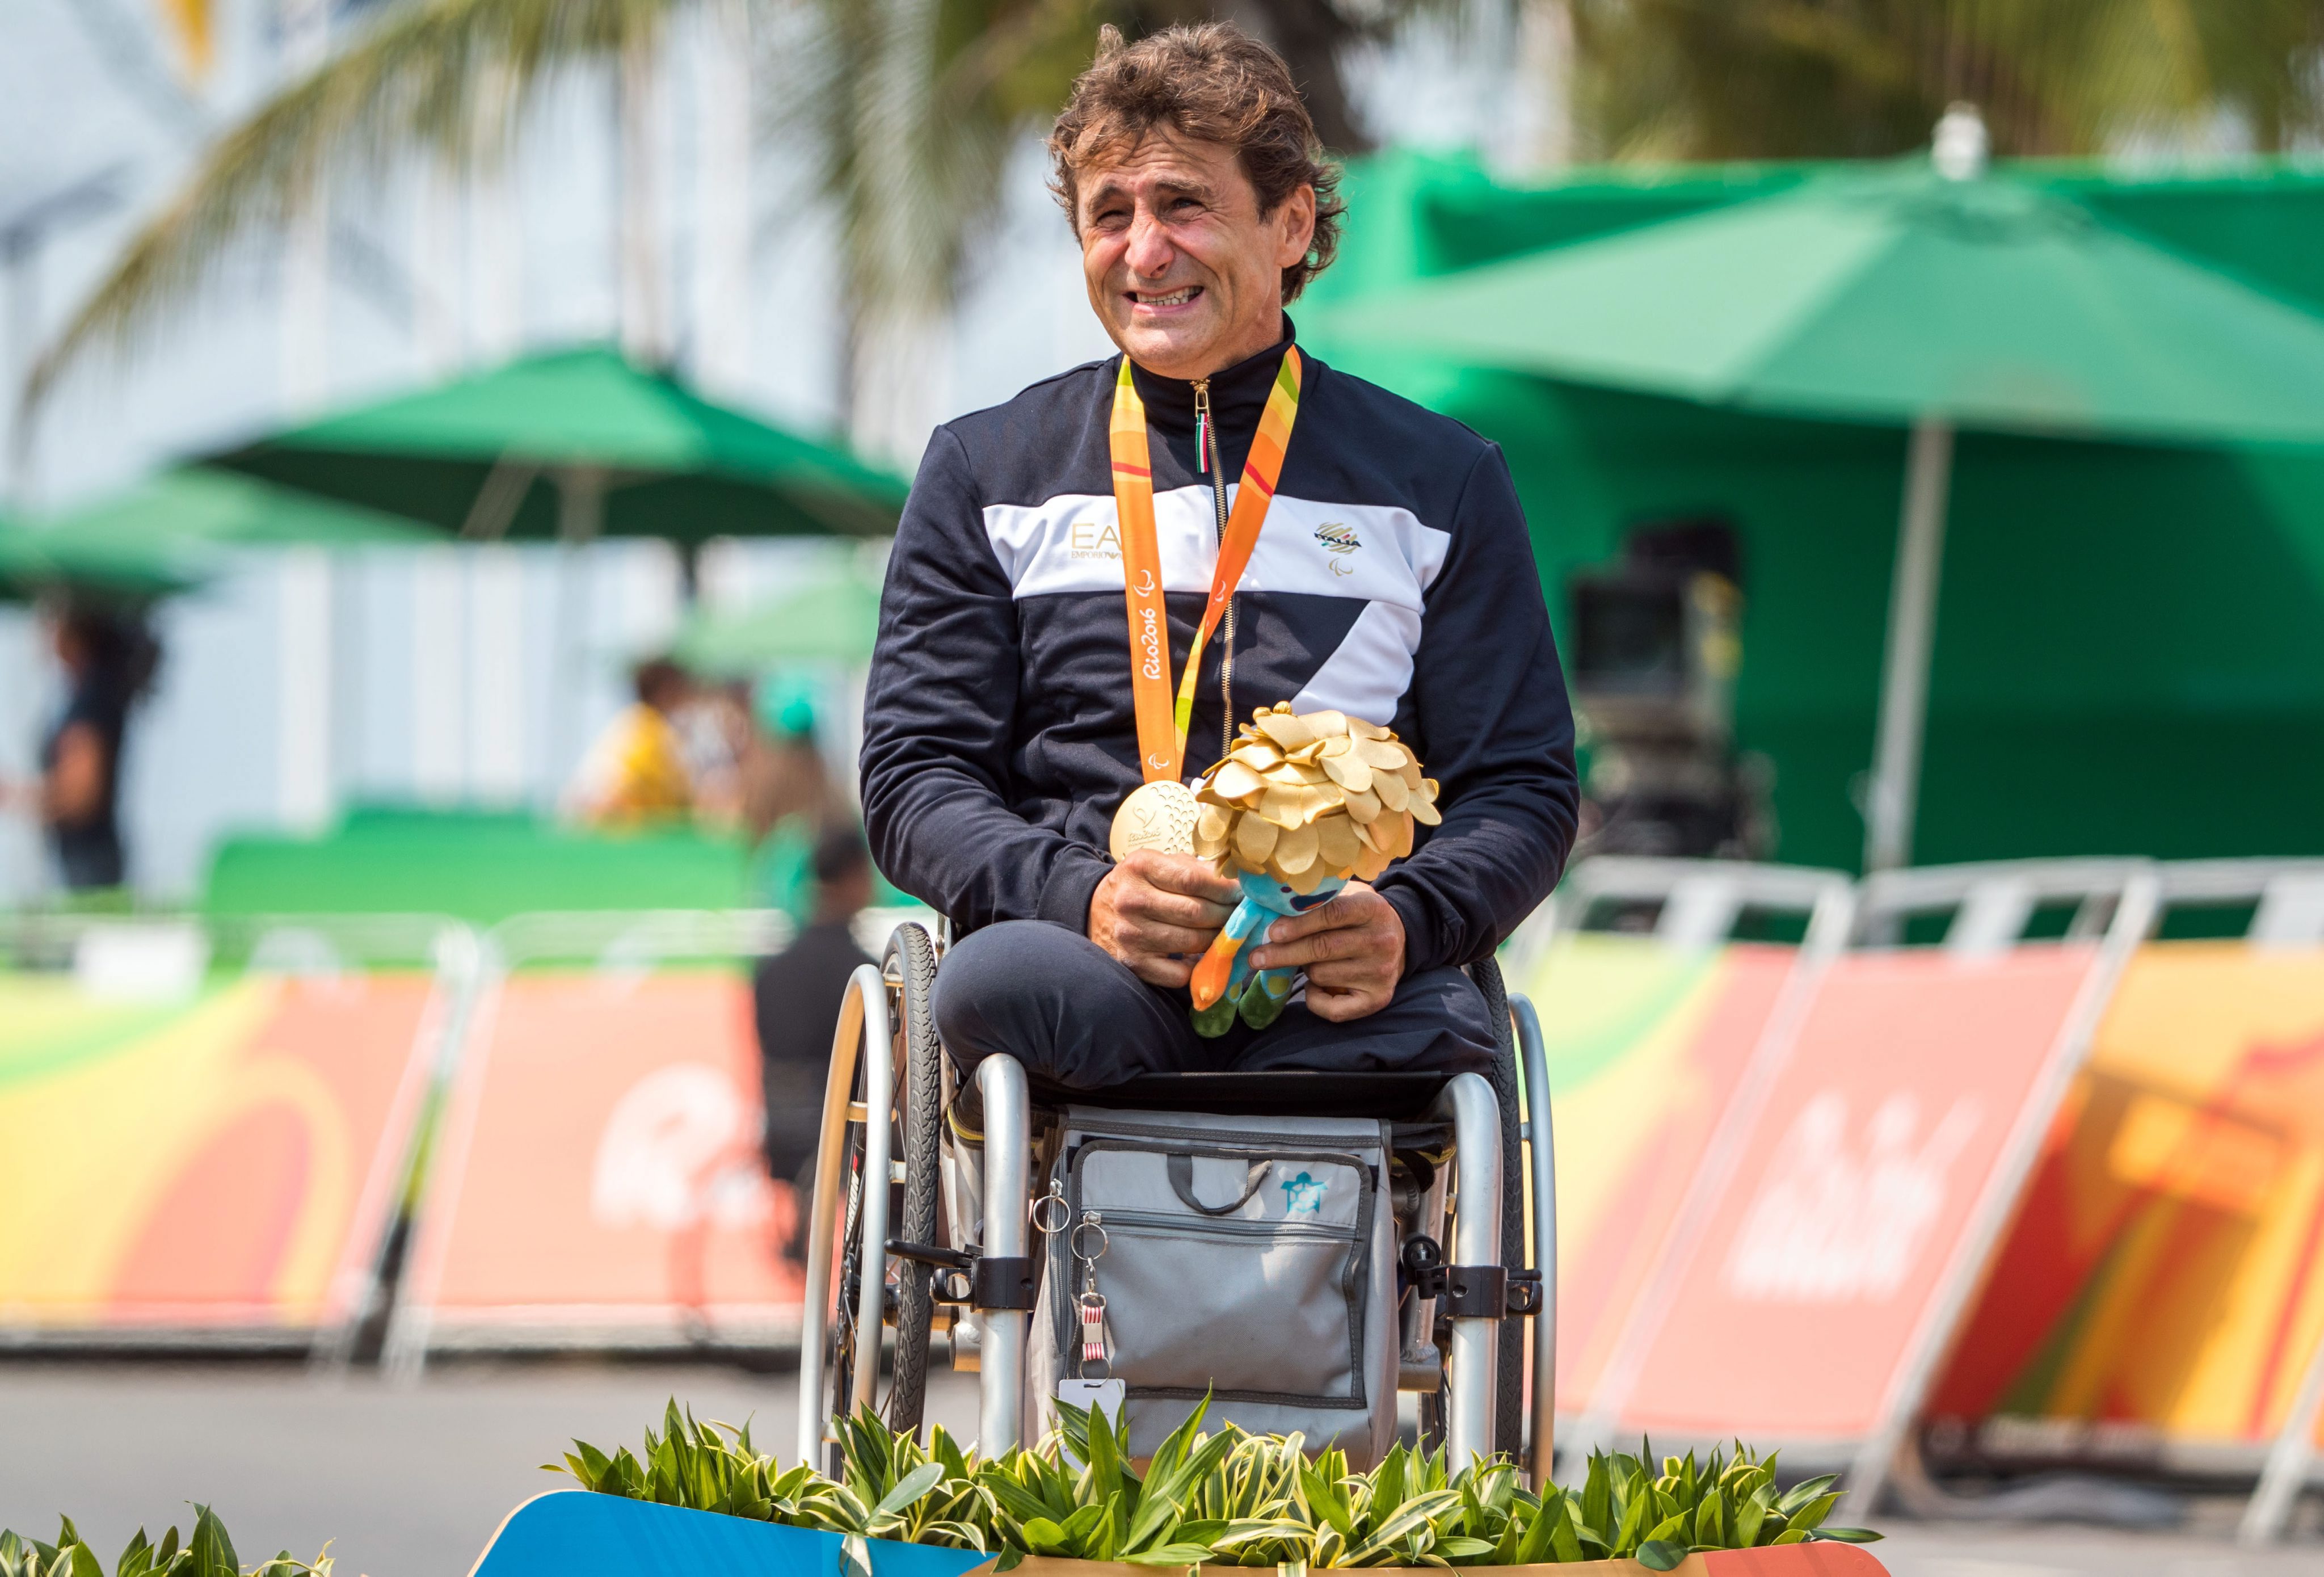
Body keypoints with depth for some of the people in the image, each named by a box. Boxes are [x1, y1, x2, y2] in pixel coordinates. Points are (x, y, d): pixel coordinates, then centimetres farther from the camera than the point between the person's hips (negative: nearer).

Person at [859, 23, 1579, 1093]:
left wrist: (1406, 922, -12)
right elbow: (914, 775, 11)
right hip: (1093, 963, 0)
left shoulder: (1439, 481, 19)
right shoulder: (986, 473, 19)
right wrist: (1082, 895, -13)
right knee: (996, 982, -38)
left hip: (1339, 980, 0)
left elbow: (1520, 785, 13)